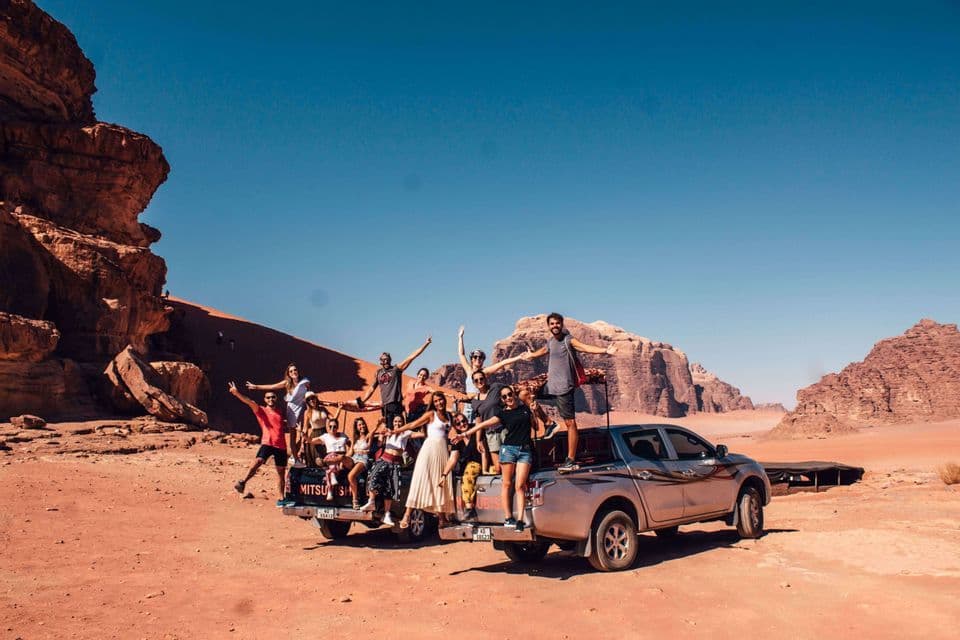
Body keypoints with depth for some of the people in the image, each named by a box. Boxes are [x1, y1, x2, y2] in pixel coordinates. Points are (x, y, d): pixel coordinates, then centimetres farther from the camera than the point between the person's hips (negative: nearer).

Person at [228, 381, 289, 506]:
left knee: (281, 472, 5)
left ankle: (281, 499, 12)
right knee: (258, 461, -30)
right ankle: (243, 482, -20)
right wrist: (237, 393, -28)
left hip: (281, 446, 3)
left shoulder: (280, 412, 17)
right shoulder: (261, 411, 4)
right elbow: (250, 402, -13)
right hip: (267, 443, -3)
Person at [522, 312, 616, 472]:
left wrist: (605, 350, -42)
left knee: (570, 422, -5)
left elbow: (586, 347, -26)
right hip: (550, 385, 8)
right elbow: (542, 351, 37)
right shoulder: (550, 342, 13)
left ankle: (571, 460, -4)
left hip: (563, 388, -8)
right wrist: (530, 355, 55)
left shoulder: (569, 340, -9)